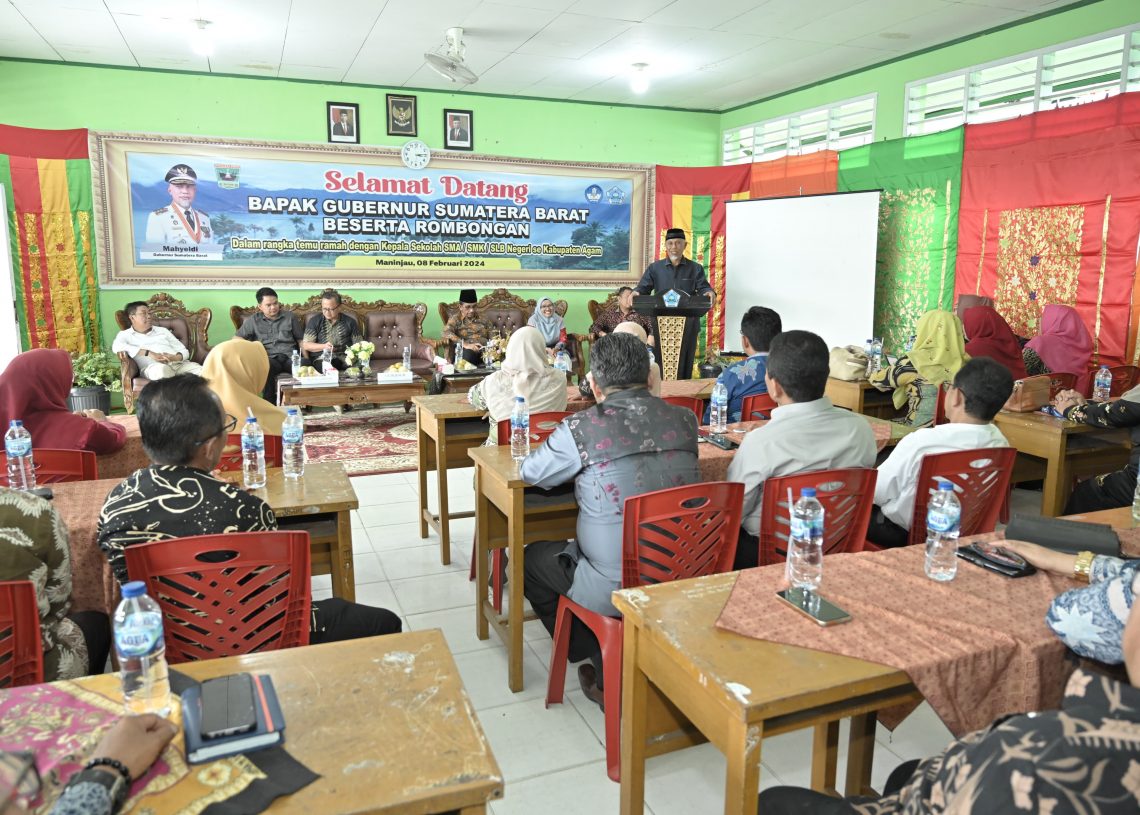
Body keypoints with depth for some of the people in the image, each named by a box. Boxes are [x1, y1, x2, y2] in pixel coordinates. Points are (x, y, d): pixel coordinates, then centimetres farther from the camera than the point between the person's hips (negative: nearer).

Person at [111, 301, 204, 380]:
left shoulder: (162, 331, 29)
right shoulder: (125, 334, 18)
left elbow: (185, 352, 22)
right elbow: (117, 347, -6)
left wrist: (174, 357, -3)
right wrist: (148, 353, -13)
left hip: (179, 364, 4)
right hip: (152, 366, -3)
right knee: (161, 369, -42)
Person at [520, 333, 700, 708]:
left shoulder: (582, 429, -16)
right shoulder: (684, 420, -3)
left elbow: (529, 472, 2)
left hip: (616, 591, -5)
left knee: (531, 558, 22)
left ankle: (606, 673, 27)